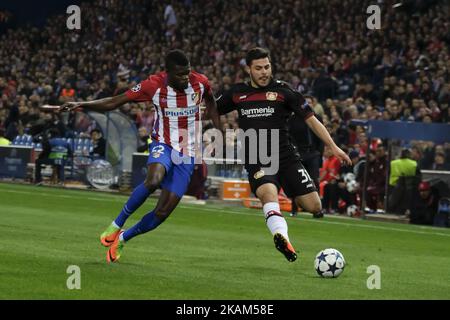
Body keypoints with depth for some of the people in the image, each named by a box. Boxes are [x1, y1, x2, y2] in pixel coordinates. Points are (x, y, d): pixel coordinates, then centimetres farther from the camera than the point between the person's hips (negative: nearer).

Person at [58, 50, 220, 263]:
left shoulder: (200, 83, -9)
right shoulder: (154, 85, -15)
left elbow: (210, 102, 16)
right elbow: (113, 102, -10)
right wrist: (81, 105, -20)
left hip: (187, 155, 2)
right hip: (163, 145, -2)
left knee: (163, 211, -5)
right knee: (153, 180, -36)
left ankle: (122, 238, 18)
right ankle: (117, 225, -15)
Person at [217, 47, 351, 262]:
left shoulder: (283, 91, 1)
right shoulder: (237, 93, 8)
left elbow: (311, 120, 3)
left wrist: (333, 147, -3)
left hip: (286, 158, 1)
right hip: (256, 162, -1)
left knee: (313, 207, -6)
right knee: (268, 193, -34)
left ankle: (293, 199, 30)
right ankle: (281, 237, -56)